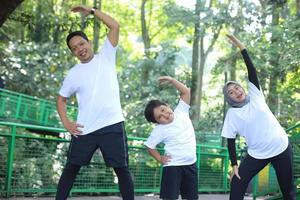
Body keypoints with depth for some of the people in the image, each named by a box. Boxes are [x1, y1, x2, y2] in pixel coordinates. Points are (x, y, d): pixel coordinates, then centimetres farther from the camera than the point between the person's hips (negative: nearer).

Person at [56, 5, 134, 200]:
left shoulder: (106, 57, 7)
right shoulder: (74, 73, 10)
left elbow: (115, 26, -2)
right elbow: (62, 99, 18)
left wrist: (91, 10, -1)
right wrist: (66, 123, 3)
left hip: (112, 125, -2)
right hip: (85, 129, 2)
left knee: (122, 169, 0)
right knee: (71, 168, 9)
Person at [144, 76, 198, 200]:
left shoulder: (181, 111, 3)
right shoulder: (160, 129, -7)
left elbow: (186, 92, 0)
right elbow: (149, 146, -3)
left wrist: (171, 80, -6)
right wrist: (160, 159, -5)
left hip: (190, 164, 4)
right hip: (172, 166, -4)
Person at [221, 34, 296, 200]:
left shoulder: (254, 95, -2)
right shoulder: (231, 114, -3)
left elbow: (251, 70, -10)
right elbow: (230, 141, -2)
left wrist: (241, 47, -16)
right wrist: (234, 165, -9)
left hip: (281, 148, 0)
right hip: (257, 154, 0)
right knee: (237, 184, -6)